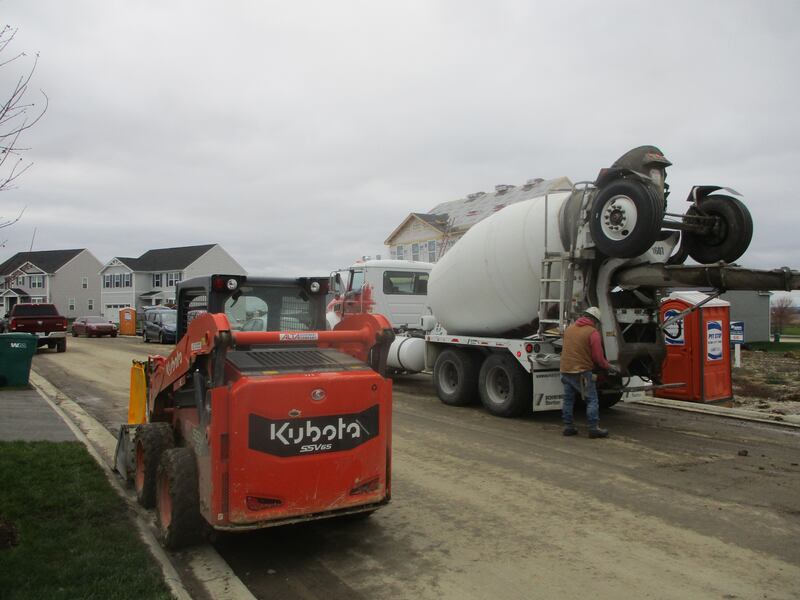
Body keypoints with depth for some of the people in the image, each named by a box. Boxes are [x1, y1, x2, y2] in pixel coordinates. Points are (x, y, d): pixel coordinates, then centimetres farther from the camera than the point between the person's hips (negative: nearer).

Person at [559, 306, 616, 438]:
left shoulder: (569, 328, 11)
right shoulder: (593, 332, -8)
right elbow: (598, 357, -7)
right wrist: (609, 367, 9)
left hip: (565, 369, 6)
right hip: (581, 371, -6)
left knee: (568, 399, 13)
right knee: (592, 400, 3)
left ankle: (568, 426, 16)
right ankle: (594, 428, 2)